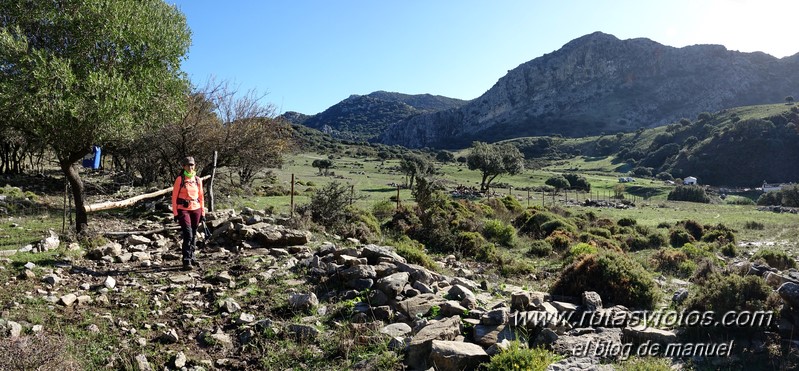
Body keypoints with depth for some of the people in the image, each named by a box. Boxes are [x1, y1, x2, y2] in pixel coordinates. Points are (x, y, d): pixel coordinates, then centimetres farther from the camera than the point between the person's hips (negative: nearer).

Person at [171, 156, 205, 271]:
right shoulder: (180, 179, -3)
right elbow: (174, 197, -2)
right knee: (188, 234, -14)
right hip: (183, 210, -4)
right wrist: (175, 213, -7)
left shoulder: (198, 180, 9)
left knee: (194, 235, 11)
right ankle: (186, 261, -11)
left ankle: (191, 257, 26)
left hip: (196, 209, 4)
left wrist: (203, 212, 11)